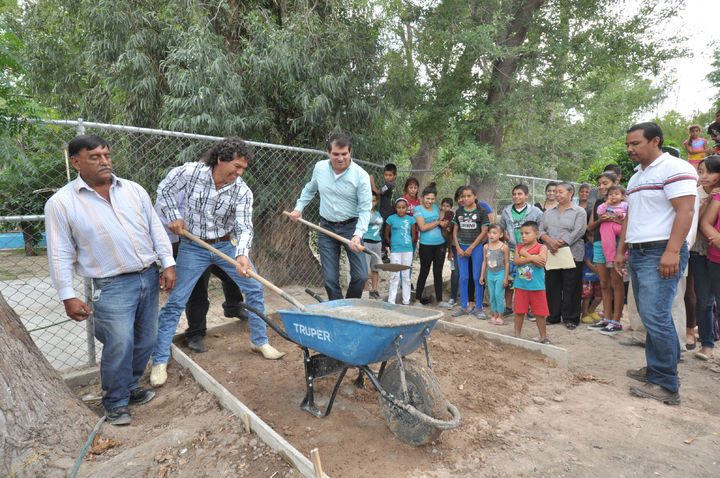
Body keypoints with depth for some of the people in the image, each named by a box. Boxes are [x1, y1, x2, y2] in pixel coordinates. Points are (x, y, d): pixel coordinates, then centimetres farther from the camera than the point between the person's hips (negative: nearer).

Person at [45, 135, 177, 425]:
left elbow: (156, 229, 8)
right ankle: (115, 404, 21)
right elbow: (61, 254, -3)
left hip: (149, 277, 5)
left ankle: (130, 388, 37)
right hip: (112, 286, -4)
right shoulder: (61, 203, -4)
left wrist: (168, 264, 1)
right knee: (119, 346, -4)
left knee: (145, 341, 14)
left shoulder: (134, 190, 6)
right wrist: (68, 297, -7)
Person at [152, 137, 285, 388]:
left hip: (226, 245, 2)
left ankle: (259, 341, 21)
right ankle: (159, 361, 12)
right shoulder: (190, 172, -15)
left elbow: (244, 227, -22)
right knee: (175, 302, -2)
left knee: (254, 288, 1)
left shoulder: (242, 191, -14)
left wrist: (242, 255, -39)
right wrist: (174, 216, -8)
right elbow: (164, 189, 3)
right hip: (193, 247, -2)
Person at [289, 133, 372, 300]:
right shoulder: (319, 167, 0)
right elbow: (309, 189, 22)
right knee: (330, 279, 1)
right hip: (326, 228, 3)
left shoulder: (361, 176, -13)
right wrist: (299, 207, 13)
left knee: (361, 276, -4)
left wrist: (358, 234, -27)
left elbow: (365, 209, -14)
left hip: (351, 227, -2)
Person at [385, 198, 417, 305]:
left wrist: (408, 244, 5)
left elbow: (413, 235, 13)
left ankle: (406, 301, 17)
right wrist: (392, 245, 9)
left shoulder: (411, 219, 6)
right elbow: (386, 235, 9)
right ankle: (391, 301, 7)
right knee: (395, 275, -1)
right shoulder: (391, 219, 2)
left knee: (406, 276, 8)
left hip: (407, 250, 2)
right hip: (395, 251, -2)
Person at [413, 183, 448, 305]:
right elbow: (423, 227, -16)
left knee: (438, 272, 9)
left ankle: (439, 300, 17)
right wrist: (438, 222, -8)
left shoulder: (436, 208, 11)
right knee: (424, 272, 5)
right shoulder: (418, 209, -6)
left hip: (440, 244, 5)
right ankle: (417, 299, 19)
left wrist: (444, 223, -3)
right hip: (426, 245, -5)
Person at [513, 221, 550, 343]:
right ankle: (517, 335, 22)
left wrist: (525, 254, -13)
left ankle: (543, 337, 22)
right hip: (521, 286, 2)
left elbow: (541, 263, -18)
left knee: (540, 313, 6)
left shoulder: (541, 247, -3)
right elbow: (516, 261, -9)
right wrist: (532, 258, -18)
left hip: (537, 287, -2)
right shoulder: (519, 247, 6)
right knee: (519, 312, 8)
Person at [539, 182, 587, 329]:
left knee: (571, 288, 1)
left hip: (572, 255, -4)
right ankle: (553, 316, 17)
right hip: (551, 255, 4)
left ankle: (570, 318, 12)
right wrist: (550, 241, -13)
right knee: (551, 286, 6)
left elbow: (577, 232, -10)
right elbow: (541, 231, 7)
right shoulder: (548, 212, 16)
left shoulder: (579, 211, 2)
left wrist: (559, 244, -16)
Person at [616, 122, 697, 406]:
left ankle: (666, 386, -4)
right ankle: (655, 370, 24)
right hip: (637, 254, 9)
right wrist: (621, 251, 19)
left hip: (660, 254, -9)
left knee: (655, 317, -12)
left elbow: (685, 211, -16)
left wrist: (672, 252, -24)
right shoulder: (635, 178, 21)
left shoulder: (674, 169, -7)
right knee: (651, 317, 13)